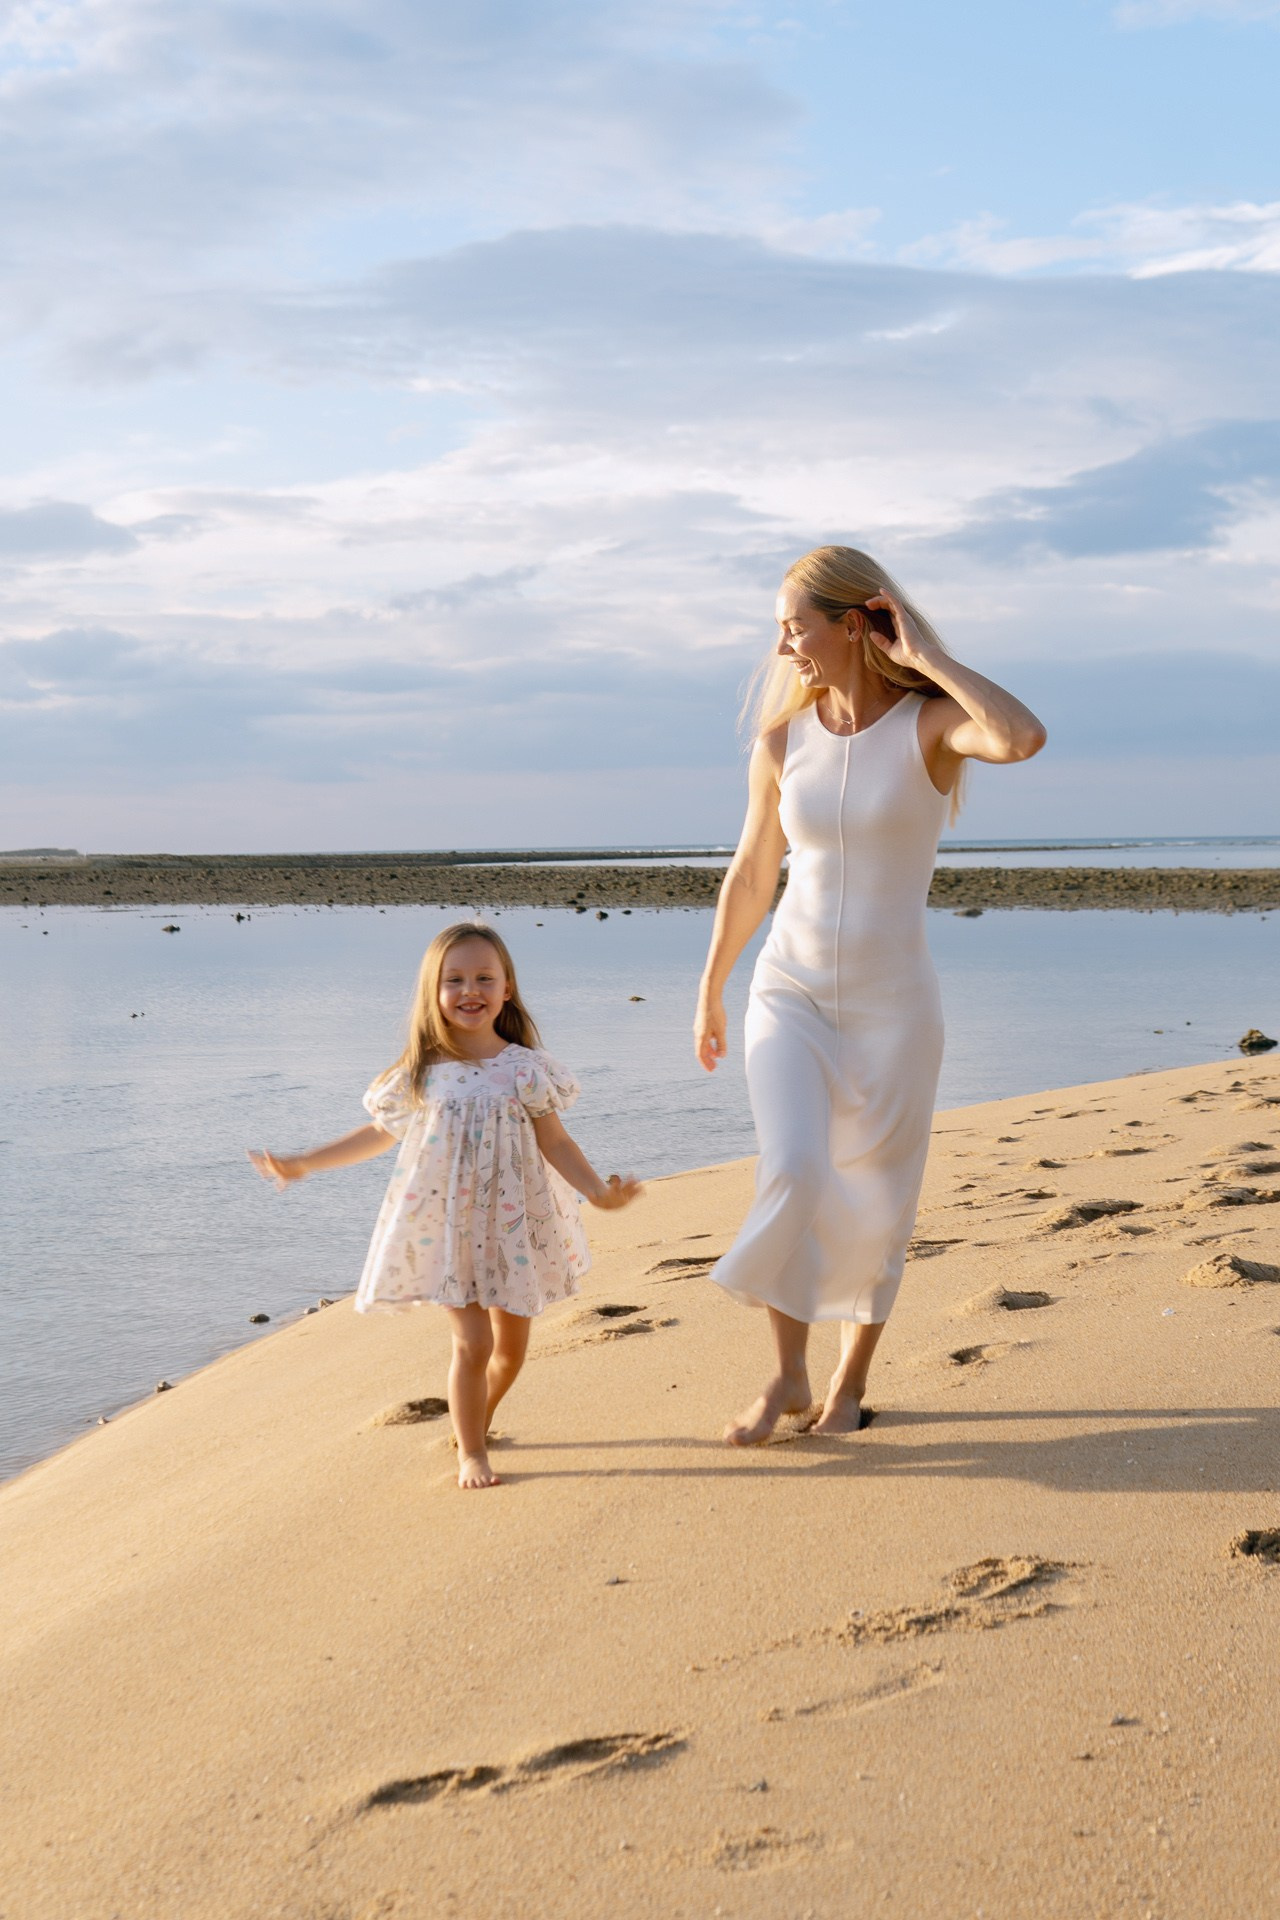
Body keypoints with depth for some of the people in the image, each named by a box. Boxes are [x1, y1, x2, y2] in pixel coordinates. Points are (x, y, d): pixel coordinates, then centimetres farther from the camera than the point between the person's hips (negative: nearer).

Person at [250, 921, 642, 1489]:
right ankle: (471, 1453, 13)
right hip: (445, 1225, -1)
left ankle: (478, 1421, 39)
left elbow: (556, 1144, -2)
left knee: (512, 1340, 12)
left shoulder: (524, 1069, -6)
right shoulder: (421, 1074, -4)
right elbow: (380, 1133, 10)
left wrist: (598, 1189, -17)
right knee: (473, 1341, -6)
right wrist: (304, 1164, 13)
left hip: (513, 1225, 2)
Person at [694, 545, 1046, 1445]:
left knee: (876, 1205, 7)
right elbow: (750, 876, 11)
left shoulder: (931, 721, -10)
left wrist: (927, 655, -23)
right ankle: (788, 1374, 2)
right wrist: (710, 993, 17)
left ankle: (851, 1383, 27)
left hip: (893, 1003, -2)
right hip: (790, 995, 2)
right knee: (793, 1176, -16)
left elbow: (1023, 738, -34)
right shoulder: (782, 741, 0)